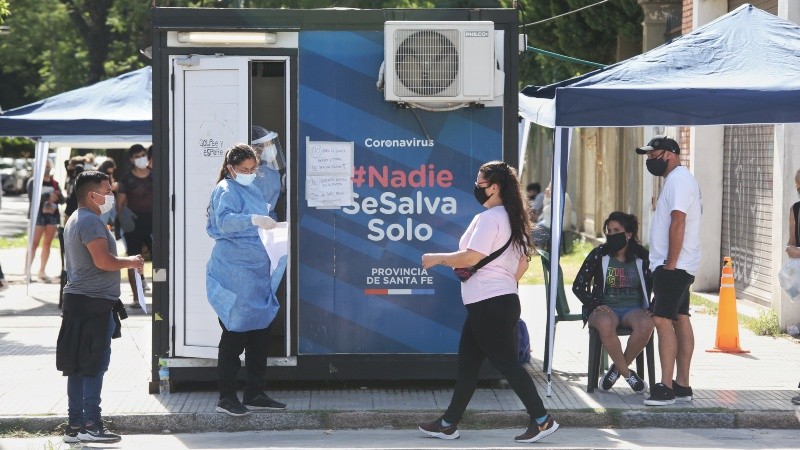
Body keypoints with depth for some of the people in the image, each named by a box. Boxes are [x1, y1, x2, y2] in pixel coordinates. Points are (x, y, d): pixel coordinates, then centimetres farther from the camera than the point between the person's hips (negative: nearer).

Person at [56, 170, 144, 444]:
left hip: (77, 300, 10)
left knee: (78, 367, 10)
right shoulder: (91, 221, -14)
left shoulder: (74, 220, 19)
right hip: (95, 302, -10)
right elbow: (103, 261, -23)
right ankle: (90, 425, -8)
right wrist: (131, 262, -8)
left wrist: (127, 263, 22)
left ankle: (75, 426, 12)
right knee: (94, 365, -8)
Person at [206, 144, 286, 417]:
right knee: (234, 337, -4)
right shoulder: (227, 190, -9)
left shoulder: (252, 191, 17)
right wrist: (253, 219, -42)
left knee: (260, 336, 10)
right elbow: (224, 220, -29)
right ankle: (226, 398, 3)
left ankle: (255, 394, 19)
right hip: (234, 275, -9)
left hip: (256, 273, 9)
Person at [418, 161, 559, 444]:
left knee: (507, 362, -5)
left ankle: (542, 420, -2)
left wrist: (436, 259, -8)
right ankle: (448, 424, 18)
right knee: (467, 364, 13)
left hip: (489, 304, -11)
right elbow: (523, 264, 18)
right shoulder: (511, 219, 16)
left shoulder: (489, 218, -14)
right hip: (502, 299, 11)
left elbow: (471, 258, -21)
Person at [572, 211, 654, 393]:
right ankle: (627, 374, -23)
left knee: (646, 324, -36)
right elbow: (578, 286, 5)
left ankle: (617, 369, -15)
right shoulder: (599, 255, 4)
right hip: (605, 309, -1)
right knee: (605, 323, -39)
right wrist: (595, 304, -10)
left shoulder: (641, 257, 6)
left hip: (633, 308, 1)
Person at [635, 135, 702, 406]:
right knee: (680, 320, 10)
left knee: (663, 320, -14)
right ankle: (682, 386, 13)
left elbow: (678, 223, -21)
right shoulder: (678, 179, 19)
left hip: (673, 266, -11)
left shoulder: (678, 179, -13)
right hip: (676, 265, 11)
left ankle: (666, 387, -16)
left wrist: (670, 264, -22)